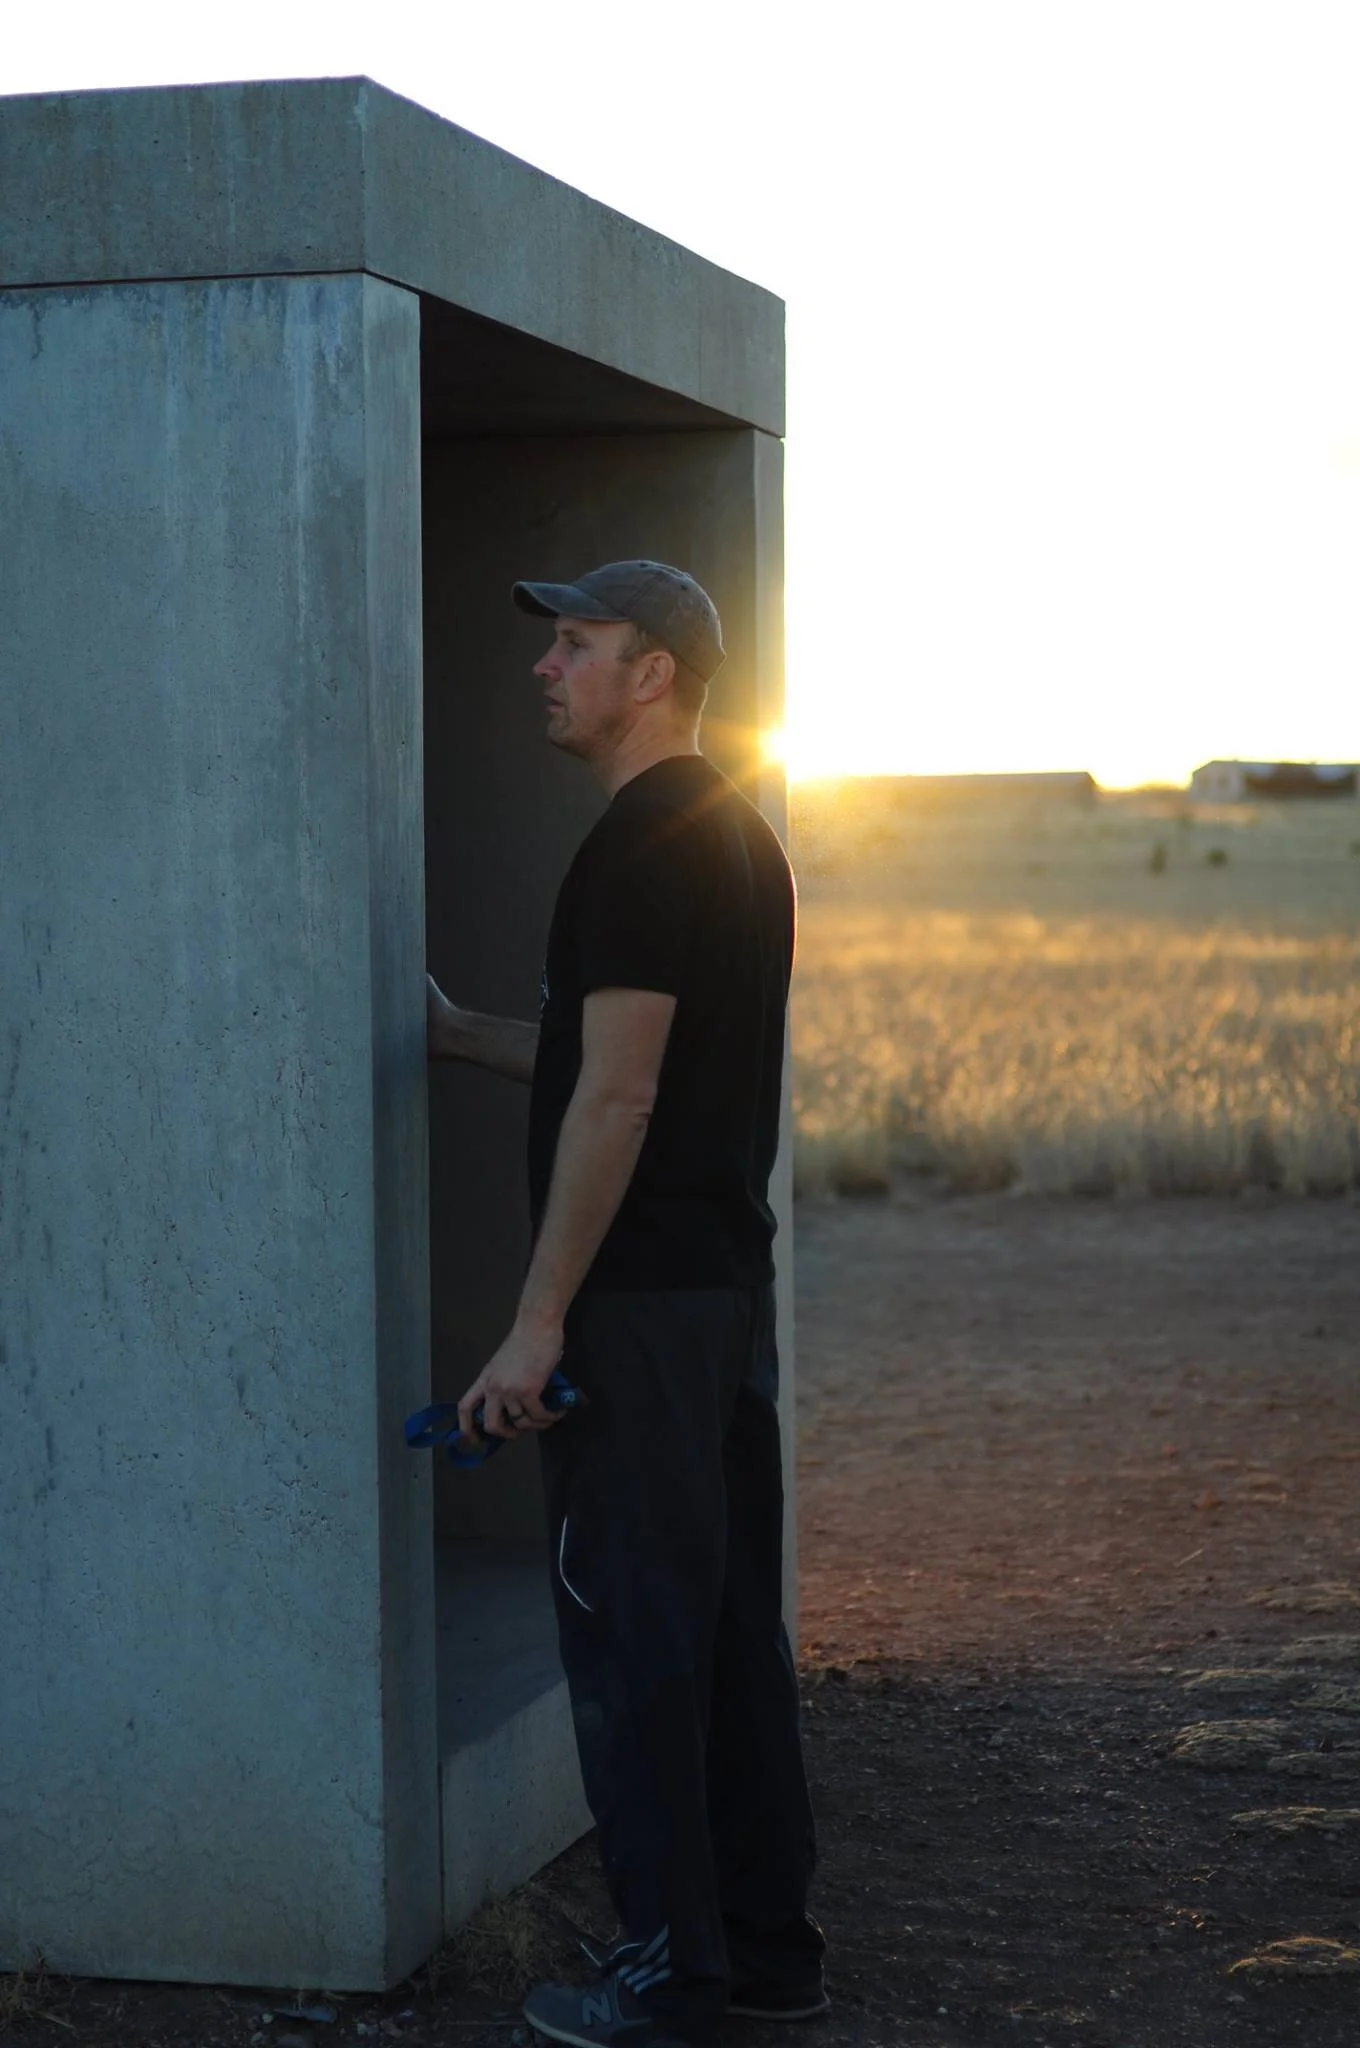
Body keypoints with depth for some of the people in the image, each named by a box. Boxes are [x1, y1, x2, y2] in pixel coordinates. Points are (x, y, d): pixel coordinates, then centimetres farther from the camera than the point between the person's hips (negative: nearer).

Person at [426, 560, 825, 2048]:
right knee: (729, 1619, 14)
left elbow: (616, 1099, -21)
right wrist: (460, 1034, 29)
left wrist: (539, 1323, -20)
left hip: (643, 1298, -10)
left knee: (631, 1627, -3)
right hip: (728, 1280, 10)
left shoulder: (642, 848, -17)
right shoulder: (735, 837, 16)